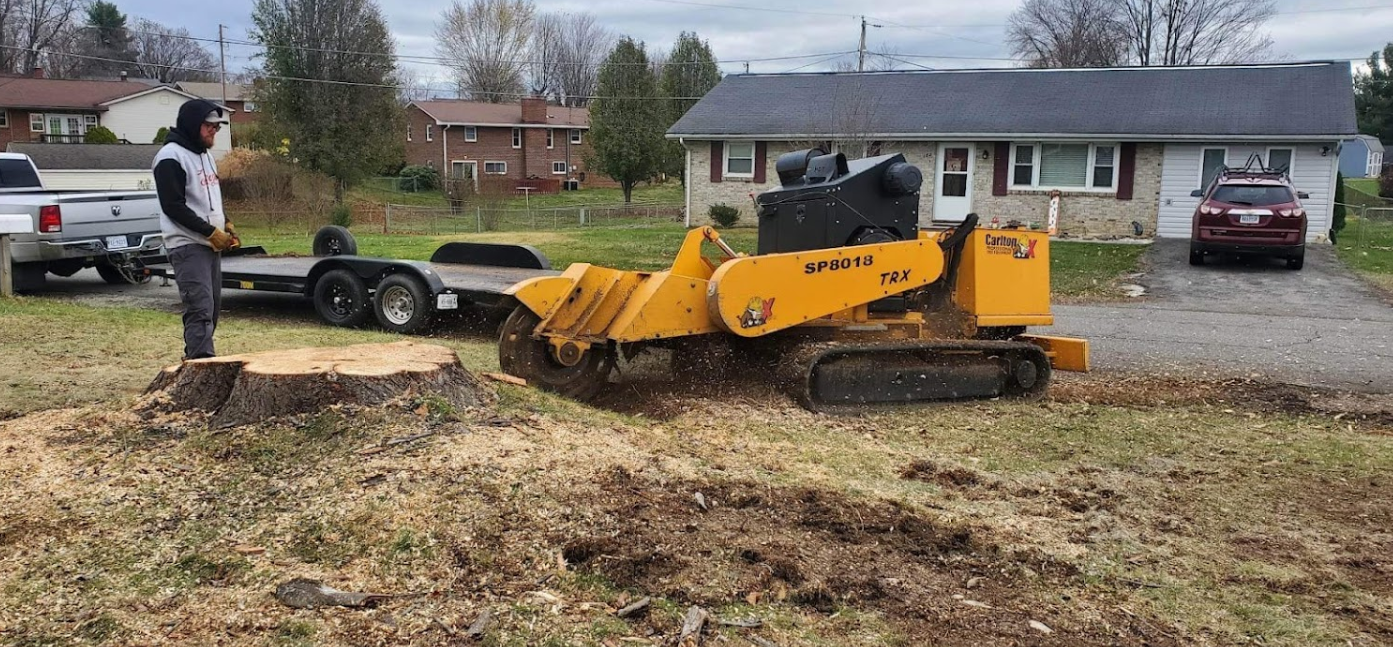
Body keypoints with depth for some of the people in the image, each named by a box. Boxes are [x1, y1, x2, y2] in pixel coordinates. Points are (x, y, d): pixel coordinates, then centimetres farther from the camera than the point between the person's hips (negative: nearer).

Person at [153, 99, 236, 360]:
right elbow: (173, 206, -18)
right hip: (188, 246, -9)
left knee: (212, 308, 10)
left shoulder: (205, 155, 17)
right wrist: (210, 231, -18)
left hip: (211, 245, 9)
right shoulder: (171, 157, -12)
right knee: (200, 309, -16)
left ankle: (194, 361, 19)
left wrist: (226, 225, 9)